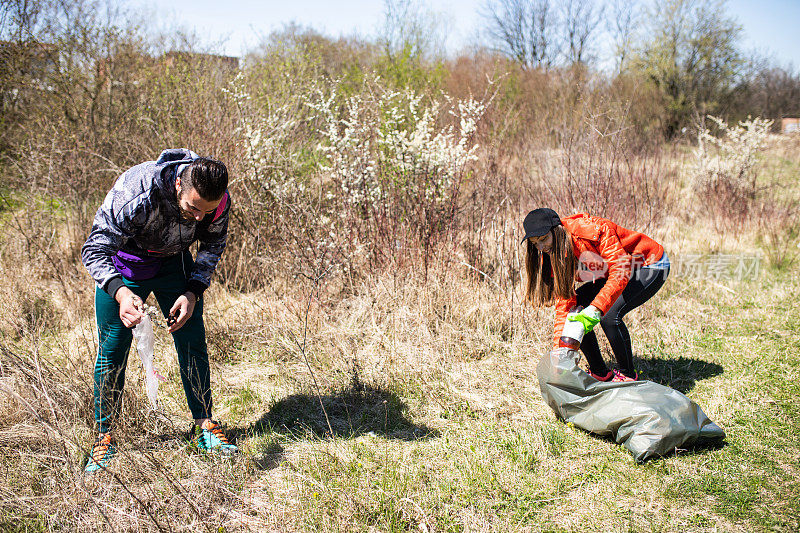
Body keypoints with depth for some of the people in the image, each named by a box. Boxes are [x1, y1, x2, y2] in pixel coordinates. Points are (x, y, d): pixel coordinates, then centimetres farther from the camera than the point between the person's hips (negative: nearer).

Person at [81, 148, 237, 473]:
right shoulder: (134, 194, -39)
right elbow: (94, 251, -33)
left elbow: (212, 246, -6)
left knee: (192, 343, 0)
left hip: (174, 262, 3)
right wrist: (120, 292, -51)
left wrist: (193, 291, -19)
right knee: (112, 350, -2)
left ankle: (204, 426, 15)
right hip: (123, 263, -3)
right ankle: (104, 438, 13)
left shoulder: (219, 202, -26)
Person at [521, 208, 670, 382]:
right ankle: (600, 373, 6)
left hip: (652, 265, -8)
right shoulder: (553, 253, -10)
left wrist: (595, 309, -50)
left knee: (609, 315, -27)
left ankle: (627, 374, -4)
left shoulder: (595, 230, -33)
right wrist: (559, 347, -21)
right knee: (575, 309, -8)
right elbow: (564, 300, -12)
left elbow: (621, 271, -39)